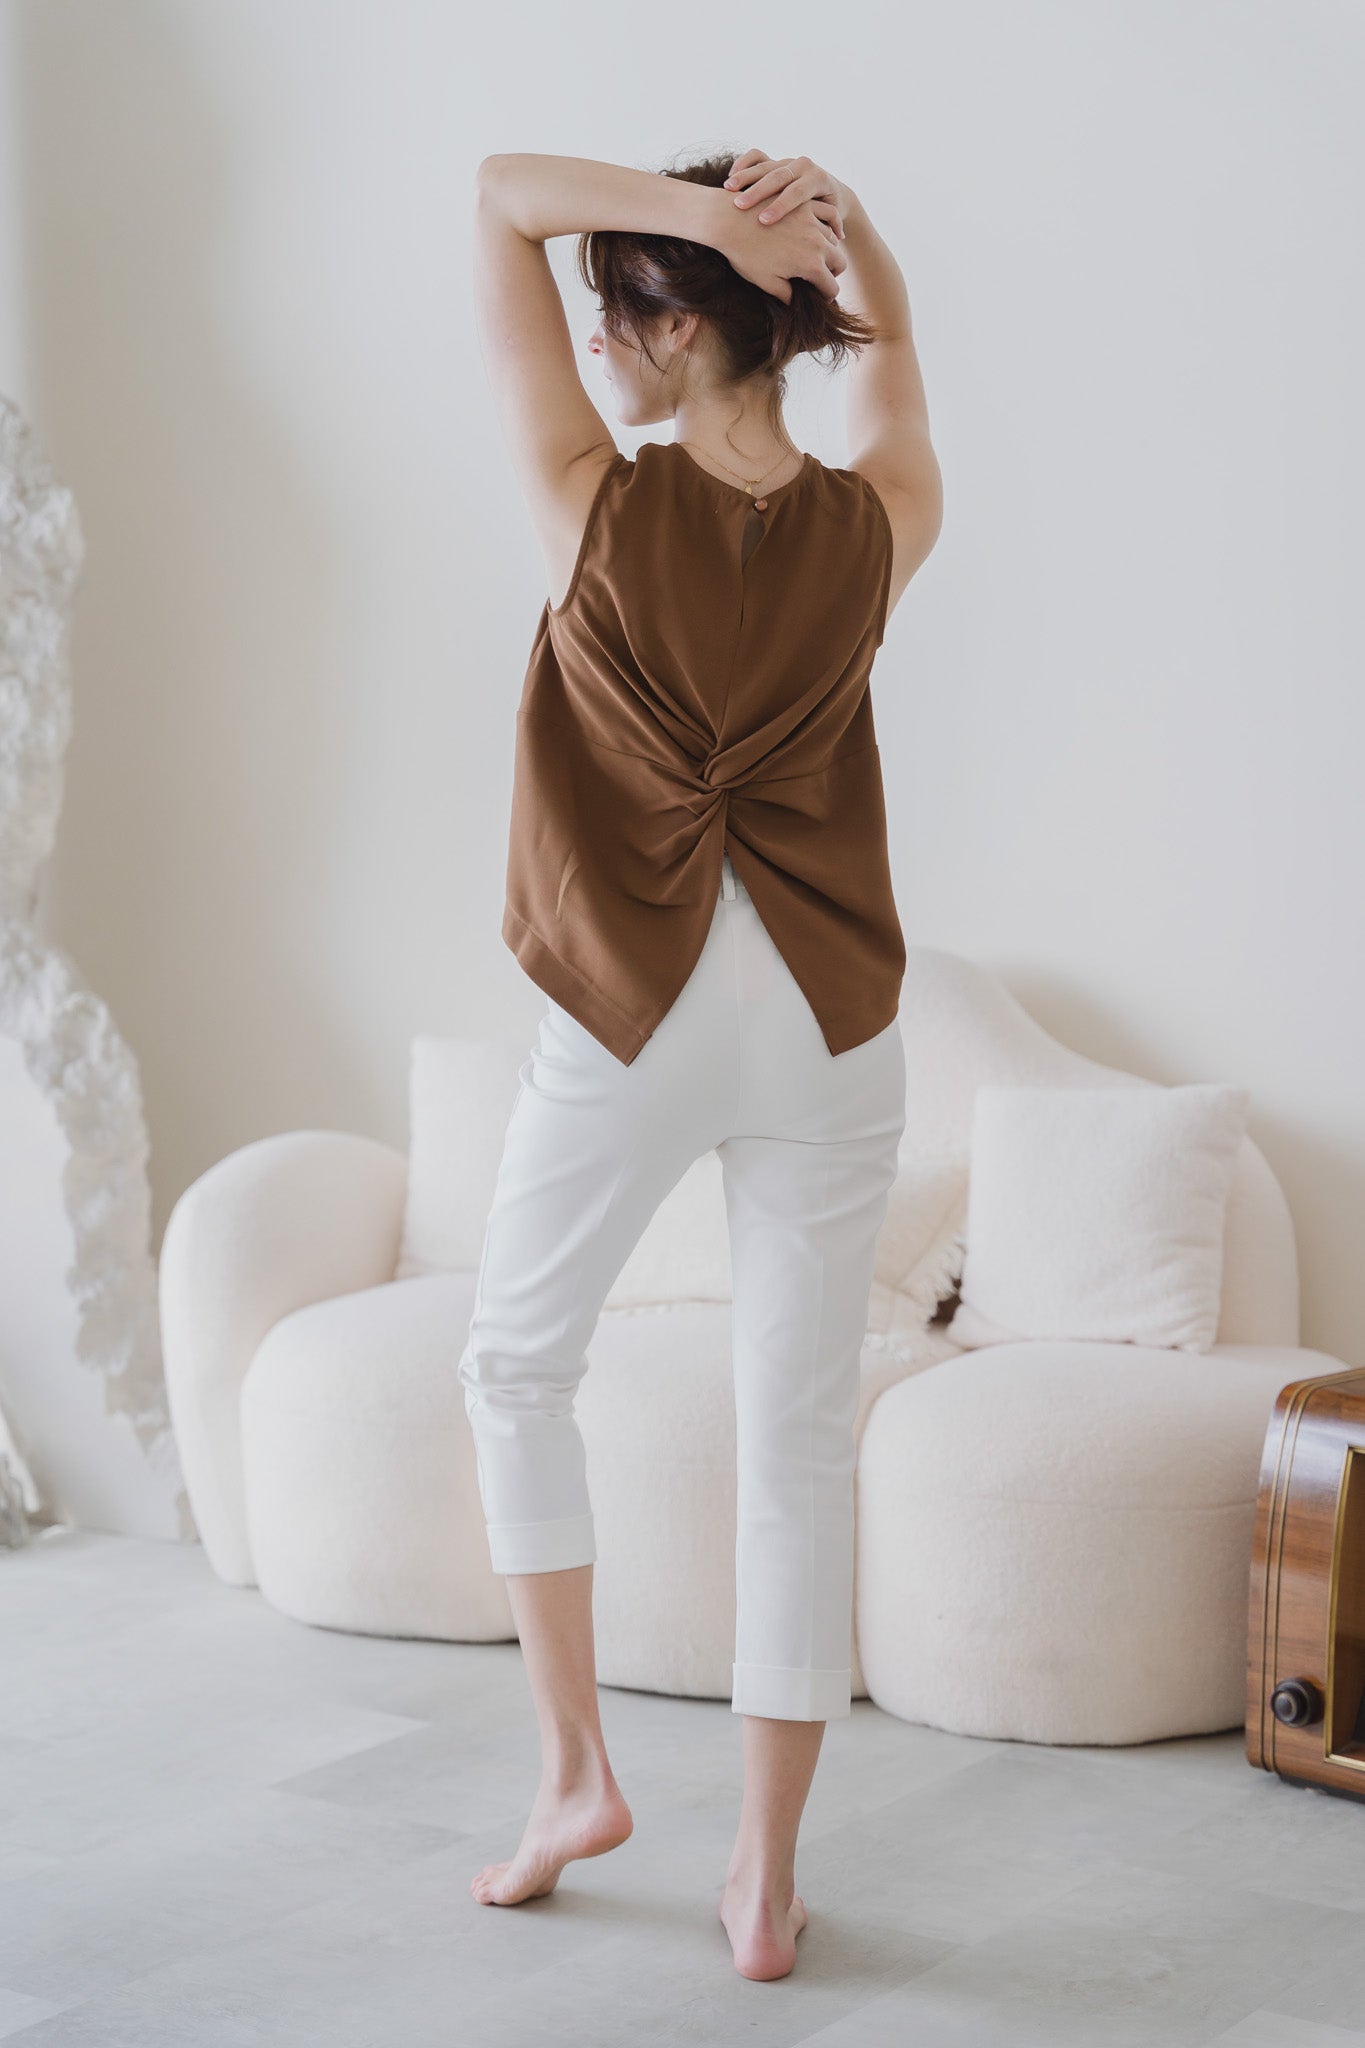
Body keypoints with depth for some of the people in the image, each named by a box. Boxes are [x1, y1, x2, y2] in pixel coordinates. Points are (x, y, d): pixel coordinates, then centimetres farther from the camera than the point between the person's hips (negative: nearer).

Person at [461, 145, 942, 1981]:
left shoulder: (599, 509, -12)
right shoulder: (875, 531, -3)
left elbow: (504, 192, -5)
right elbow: (891, 363, 19)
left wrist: (695, 211, -15)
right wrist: (842, 227, 0)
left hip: (634, 1014, -3)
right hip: (830, 1022, 3)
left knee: (517, 1368, 21)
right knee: (801, 1446, 8)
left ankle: (575, 1773, 19)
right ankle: (767, 1880, 16)